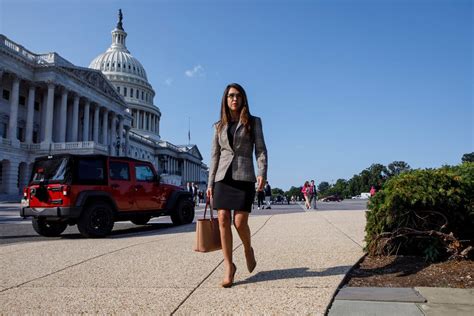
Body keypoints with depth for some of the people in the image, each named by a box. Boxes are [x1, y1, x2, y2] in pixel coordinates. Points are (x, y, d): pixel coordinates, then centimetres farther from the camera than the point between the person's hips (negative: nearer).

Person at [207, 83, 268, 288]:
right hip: (223, 177, 3)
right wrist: (210, 183, 8)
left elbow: (260, 149, 1)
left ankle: (248, 250, 22)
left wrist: (262, 173, -15)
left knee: (240, 221, -10)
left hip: (244, 176, -2)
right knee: (223, 220, -5)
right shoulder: (219, 126, 14)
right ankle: (228, 266, 6)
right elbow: (215, 155, 13)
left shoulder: (253, 122, 8)